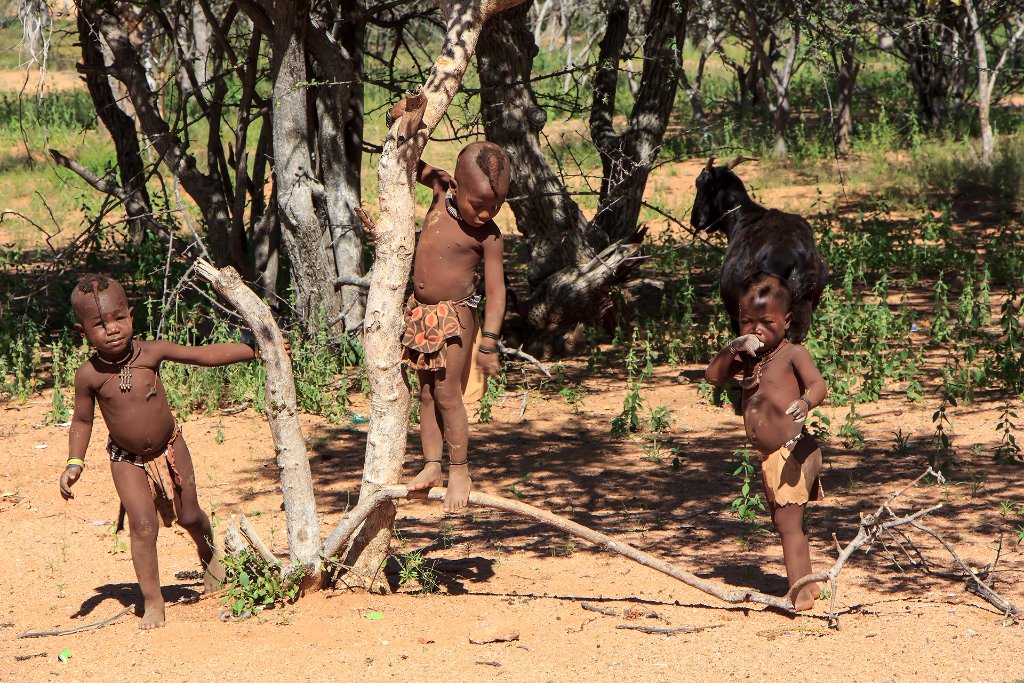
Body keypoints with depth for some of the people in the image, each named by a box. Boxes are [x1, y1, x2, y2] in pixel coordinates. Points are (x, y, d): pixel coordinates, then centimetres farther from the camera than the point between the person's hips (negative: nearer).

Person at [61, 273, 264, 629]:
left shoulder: (150, 353, -17)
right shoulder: (89, 375, -18)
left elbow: (204, 355, -8)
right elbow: (82, 420, -3)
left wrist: (254, 349, -7)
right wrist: (74, 462, -13)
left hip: (169, 449, 2)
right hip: (127, 460, -1)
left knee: (189, 516, 14)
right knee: (143, 525, -12)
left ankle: (208, 556, 46)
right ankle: (152, 602, -2)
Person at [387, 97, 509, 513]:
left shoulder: (488, 236, -17)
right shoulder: (442, 189, -5)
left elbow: (495, 291, -16)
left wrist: (488, 342, -20)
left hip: (455, 316, -6)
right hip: (420, 312, 6)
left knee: (447, 393, -2)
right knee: (426, 392, 11)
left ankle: (459, 470, 10)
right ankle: (431, 465, 19)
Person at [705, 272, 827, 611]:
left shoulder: (792, 354, -8)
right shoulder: (748, 357, 13)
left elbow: (818, 384, -23)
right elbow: (713, 376, 10)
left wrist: (806, 402, -46)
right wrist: (732, 349, -6)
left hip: (793, 452, -9)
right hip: (769, 457, 9)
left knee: (788, 523, -13)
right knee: (784, 524, 16)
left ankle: (800, 592, -14)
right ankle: (805, 583, 27)